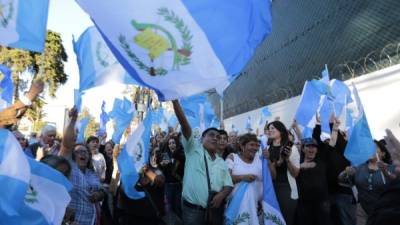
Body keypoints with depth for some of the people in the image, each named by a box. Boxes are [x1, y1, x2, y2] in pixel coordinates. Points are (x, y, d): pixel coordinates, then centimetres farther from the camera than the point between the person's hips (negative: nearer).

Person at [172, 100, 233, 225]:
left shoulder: (221, 162, 15)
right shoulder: (194, 149, 1)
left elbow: (228, 185, 11)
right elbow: (184, 124, -10)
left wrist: (221, 195, -12)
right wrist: (175, 101, -19)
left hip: (215, 209, 5)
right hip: (193, 209, -4)